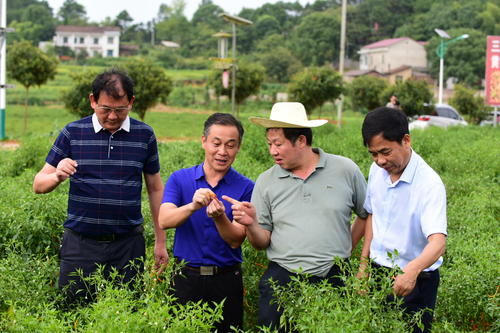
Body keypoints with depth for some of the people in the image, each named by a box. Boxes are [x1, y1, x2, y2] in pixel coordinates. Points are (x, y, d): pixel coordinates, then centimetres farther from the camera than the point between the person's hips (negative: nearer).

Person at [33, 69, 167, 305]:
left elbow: (155, 189, 11)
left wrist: (160, 241, 10)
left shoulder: (144, 135, 4)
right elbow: (39, 184, 3)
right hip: (81, 243, 0)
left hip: (128, 244, 1)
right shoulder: (73, 133, 1)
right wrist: (57, 177, -20)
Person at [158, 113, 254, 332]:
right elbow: (164, 221, -13)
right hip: (186, 278, 0)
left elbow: (236, 240, -8)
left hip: (226, 281, 0)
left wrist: (219, 217, -28)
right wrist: (193, 206, -32)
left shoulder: (245, 187, -2)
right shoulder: (179, 179, 2)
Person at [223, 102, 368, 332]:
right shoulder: (266, 182, 4)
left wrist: (346, 247, 7)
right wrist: (251, 224, -15)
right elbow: (261, 243, 4)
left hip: (333, 278, -1)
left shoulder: (345, 170, 0)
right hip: (281, 280, 1)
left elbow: (367, 215, 12)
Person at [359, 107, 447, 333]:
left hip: (415, 280, -5)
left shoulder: (429, 183, -23)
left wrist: (412, 270, -51)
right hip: (378, 272, 6)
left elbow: (438, 242, -33)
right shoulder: (377, 170, -2)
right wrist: (364, 264, 10)